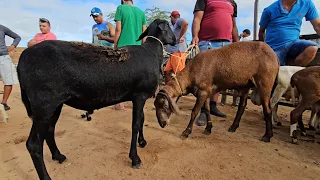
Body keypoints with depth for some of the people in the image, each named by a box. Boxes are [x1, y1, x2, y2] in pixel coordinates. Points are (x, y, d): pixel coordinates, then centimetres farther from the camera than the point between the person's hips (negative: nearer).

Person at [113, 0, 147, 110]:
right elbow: (144, 32, 10)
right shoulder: (141, 12, 13)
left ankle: (120, 103, 5)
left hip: (123, 46, -4)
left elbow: (118, 29, -5)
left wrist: (115, 46, 3)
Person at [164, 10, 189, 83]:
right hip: (174, 52, 10)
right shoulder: (175, 25, 29)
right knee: (167, 71, 8)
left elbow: (185, 23, -23)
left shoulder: (179, 20, 1)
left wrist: (180, 37, -18)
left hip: (178, 52, -10)